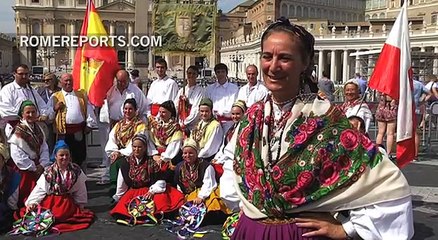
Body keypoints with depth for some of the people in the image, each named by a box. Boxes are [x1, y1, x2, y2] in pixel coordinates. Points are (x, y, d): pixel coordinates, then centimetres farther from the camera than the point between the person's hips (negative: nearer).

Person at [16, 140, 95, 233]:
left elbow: (80, 190, 5)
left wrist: (80, 205, 9)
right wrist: (31, 203, -17)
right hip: (50, 201, 0)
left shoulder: (76, 171, -1)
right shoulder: (49, 173, -2)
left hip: (68, 203, 0)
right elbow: (40, 189, -5)